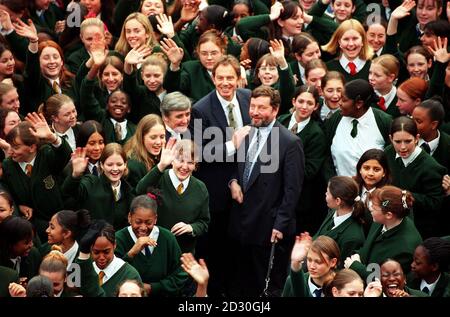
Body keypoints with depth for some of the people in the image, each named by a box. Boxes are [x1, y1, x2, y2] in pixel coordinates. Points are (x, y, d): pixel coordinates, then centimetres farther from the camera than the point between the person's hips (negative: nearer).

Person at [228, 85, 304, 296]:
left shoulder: (290, 143, -12)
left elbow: (292, 189, -13)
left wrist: (280, 225, -16)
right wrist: (233, 181, 1)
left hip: (269, 227, -6)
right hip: (242, 223, 6)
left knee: (271, 288, 4)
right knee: (240, 284, 12)